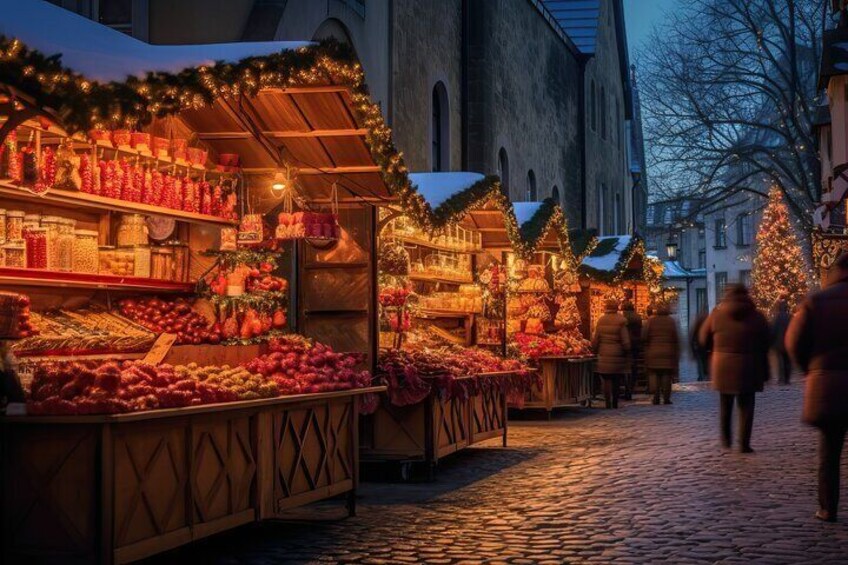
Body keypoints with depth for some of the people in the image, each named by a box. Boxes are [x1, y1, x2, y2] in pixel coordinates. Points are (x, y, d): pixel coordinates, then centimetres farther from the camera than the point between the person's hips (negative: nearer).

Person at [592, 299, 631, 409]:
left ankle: (608, 403, -6)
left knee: (607, 380, 3)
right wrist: (627, 354, 3)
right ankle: (615, 403, 19)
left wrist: (596, 350, 17)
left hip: (604, 355, 1)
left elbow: (595, 340, 2)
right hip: (617, 354, -1)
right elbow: (625, 341, -10)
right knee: (616, 381, 11)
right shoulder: (621, 321, -9)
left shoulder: (601, 321, 1)